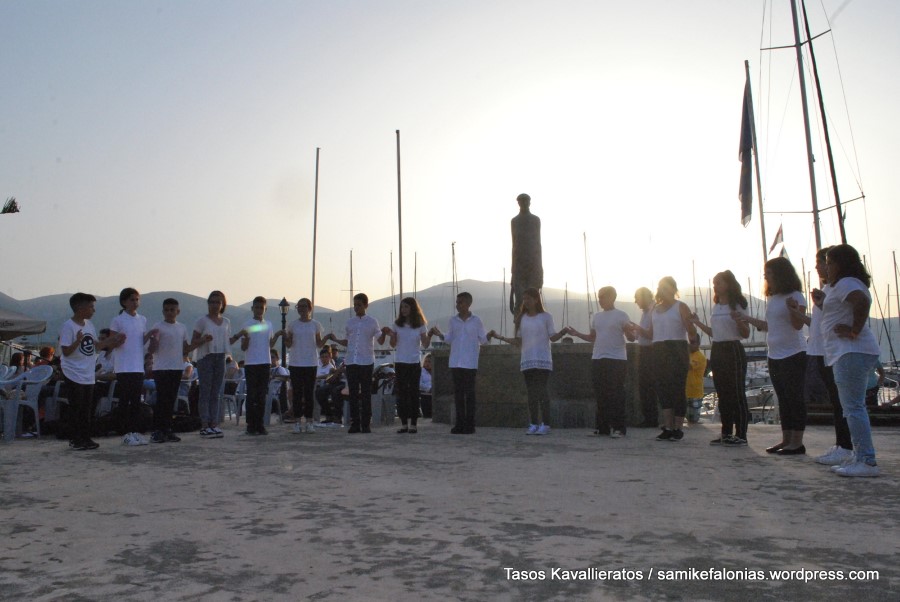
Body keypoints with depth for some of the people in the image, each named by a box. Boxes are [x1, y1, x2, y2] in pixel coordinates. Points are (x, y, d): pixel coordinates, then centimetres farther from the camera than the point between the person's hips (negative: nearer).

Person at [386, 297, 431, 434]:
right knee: (401, 393, 3)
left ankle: (414, 424, 6)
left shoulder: (420, 325, 0)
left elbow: (425, 345, -1)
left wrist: (430, 335, -19)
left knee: (413, 392, 1)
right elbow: (393, 345, 7)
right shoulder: (397, 324, 5)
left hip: (414, 363, -2)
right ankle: (404, 423, 10)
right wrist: (391, 335, -12)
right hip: (400, 362, 2)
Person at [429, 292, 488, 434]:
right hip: (455, 363, 3)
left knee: (469, 393, 0)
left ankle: (470, 424, 6)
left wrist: (489, 336, -12)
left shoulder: (476, 321, 0)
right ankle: (460, 423, 12)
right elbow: (449, 340, 11)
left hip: (470, 363, -3)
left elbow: (482, 339, 5)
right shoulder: (453, 321, 8)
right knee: (458, 393, 6)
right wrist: (440, 335, -4)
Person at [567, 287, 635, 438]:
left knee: (616, 395, -6)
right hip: (597, 360, 6)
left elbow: (631, 338, -5)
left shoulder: (621, 315, -2)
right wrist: (577, 334, 8)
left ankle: (618, 427, -1)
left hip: (617, 360, -6)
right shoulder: (596, 316, 15)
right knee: (600, 395, 7)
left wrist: (629, 332, -27)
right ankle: (603, 427, 14)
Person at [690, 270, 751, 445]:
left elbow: (746, 334, -8)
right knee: (722, 393, 10)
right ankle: (726, 433, 17)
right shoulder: (716, 307, 14)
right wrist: (698, 323, 14)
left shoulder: (737, 305, -6)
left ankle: (741, 434, 0)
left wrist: (738, 320, -25)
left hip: (733, 350, -7)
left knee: (736, 393, -5)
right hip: (717, 351, 7)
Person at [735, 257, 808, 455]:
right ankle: (786, 439, 18)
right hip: (775, 356, 8)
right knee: (783, 399, 12)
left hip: (793, 355, -8)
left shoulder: (795, 296, -10)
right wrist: (747, 318, 19)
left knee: (794, 398, -4)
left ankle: (797, 442, 0)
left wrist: (793, 309, -37)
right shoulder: (772, 298, 14)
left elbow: (798, 324, -20)